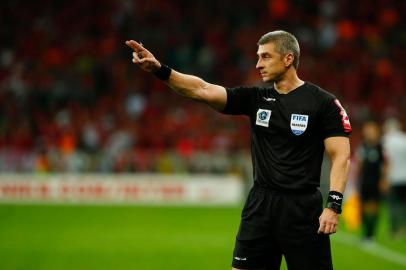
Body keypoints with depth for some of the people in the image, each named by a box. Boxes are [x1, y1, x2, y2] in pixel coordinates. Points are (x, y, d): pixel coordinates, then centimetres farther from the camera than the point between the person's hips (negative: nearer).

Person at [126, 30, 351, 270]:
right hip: (260, 204, 5)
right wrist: (159, 70, -14)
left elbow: (341, 155, -8)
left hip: (302, 208, -4)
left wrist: (334, 205, -19)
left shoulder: (324, 103, -4)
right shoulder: (255, 99, 8)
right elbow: (203, 90, -1)